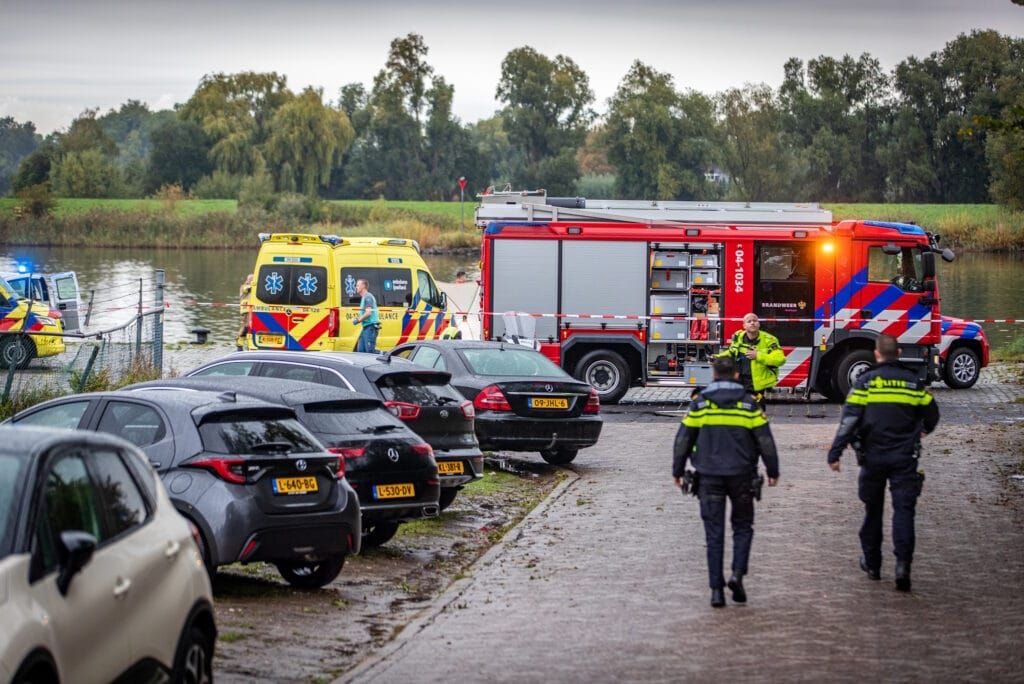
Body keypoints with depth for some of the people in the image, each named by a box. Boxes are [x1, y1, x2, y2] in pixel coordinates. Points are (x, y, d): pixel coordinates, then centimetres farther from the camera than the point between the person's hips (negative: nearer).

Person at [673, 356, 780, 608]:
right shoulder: (748, 404, -1)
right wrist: (773, 471, 12)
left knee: (714, 533, 3)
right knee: (742, 526, 15)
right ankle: (737, 573, -5)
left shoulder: (700, 403, 1)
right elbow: (765, 441, 1)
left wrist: (678, 470, 13)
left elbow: (683, 439, 3)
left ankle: (716, 588, 0)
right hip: (741, 474, 0)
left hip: (709, 475, 0)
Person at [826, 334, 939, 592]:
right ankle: (903, 563, -19)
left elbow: (849, 419, -11)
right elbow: (931, 413, 15)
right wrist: (924, 429, 38)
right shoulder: (913, 382, 3)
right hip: (905, 459, 0)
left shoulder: (866, 381, -5)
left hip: (873, 457, 0)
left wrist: (835, 453, -10)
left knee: (873, 509, 14)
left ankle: (872, 563, 23)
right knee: (904, 510, -3)